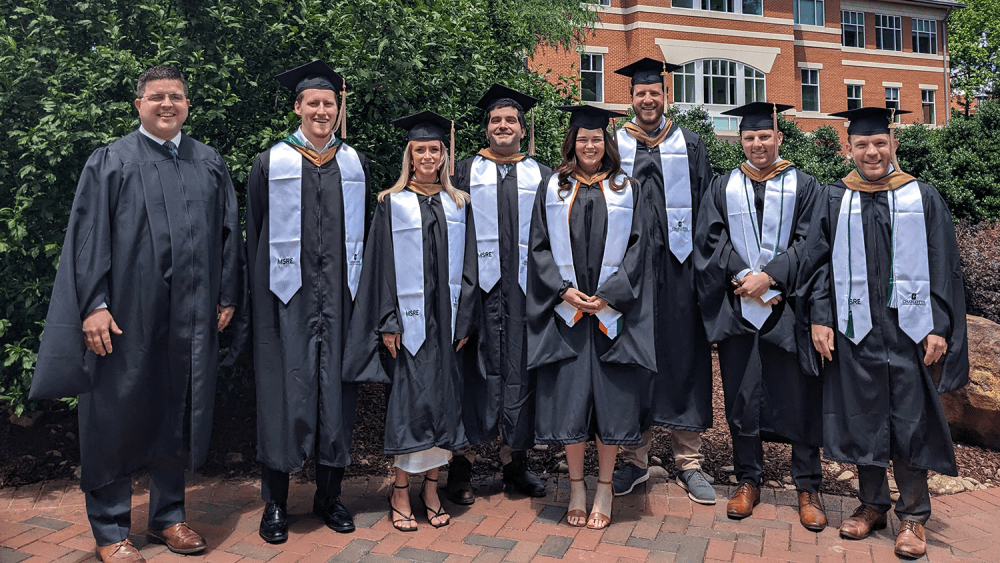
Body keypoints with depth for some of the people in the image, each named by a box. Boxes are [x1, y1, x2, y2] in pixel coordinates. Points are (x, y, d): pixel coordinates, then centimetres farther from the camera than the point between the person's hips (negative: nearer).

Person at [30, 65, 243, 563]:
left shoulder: (210, 164, 11)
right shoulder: (110, 162, 2)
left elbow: (229, 232, 11)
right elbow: (89, 236, -4)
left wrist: (228, 296, 5)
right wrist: (94, 305, -12)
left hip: (190, 317, 3)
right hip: (125, 315, -3)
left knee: (176, 417, 12)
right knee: (118, 418, 4)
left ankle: (168, 517, 27)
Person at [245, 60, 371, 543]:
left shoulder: (356, 164, 11)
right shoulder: (270, 164, 4)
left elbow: (364, 233, 12)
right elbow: (254, 235, 5)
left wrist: (363, 293, 6)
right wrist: (257, 295, -1)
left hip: (340, 295, 2)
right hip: (286, 296, -2)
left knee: (336, 389, 6)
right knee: (284, 390, 0)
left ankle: (329, 495, 20)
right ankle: (275, 503, 13)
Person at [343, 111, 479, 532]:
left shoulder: (459, 205, 11)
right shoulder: (393, 204, 3)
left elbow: (469, 266, 9)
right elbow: (382, 265, -2)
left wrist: (465, 319, 1)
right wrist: (388, 323, -9)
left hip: (449, 319, 3)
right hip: (409, 319, -3)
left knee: (445, 399, 6)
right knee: (410, 401, -3)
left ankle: (431, 489, 20)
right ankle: (400, 493, 12)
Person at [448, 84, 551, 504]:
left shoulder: (542, 175, 16)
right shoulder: (466, 171, 11)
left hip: (525, 285, 2)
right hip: (479, 282, -1)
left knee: (520, 371, 4)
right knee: (477, 371, -4)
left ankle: (514, 461, 16)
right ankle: (462, 463, 5)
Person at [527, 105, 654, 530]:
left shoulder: (625, 190, 8)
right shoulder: (553, 188, 9)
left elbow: (636, 247, 3)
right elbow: (539, 247, 5)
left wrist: (608, 295, -10)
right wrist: (564, 291, -9)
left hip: (612, 310, 0)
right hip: (565, 309, 0)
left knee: (612, 398, 2)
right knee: (569, 397, 1)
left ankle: (604, 487, 17)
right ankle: (576, 486, 17)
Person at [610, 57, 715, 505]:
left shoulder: (690, 147, 11)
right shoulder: (612, 146, 10)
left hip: (679, 266, 0)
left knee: (682, 355, 2)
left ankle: (688, 462, 12)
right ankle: (634, 459, 14)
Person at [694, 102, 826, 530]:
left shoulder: (803, 186, 7)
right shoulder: (722, 187, 11)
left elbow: (809, 242, -1)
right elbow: (709, 237, 2)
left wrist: (769, 277, -14)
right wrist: (743, 277, -11)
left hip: (788, 305, -1)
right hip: (737, 306, 1)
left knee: (799, 395, 1)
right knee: (742, 393, 5)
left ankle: (808, 487, 14)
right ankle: (748, 481, 18)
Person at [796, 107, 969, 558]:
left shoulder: (923, 198, 4)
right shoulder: (834, 200, 7)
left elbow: (944, 266, 2)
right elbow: (818, 263, 4)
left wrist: (939, 327, -6)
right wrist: (819, 318, -6)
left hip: (909, 328, -1)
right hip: (854, 329, 1)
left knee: (911, 420, 4)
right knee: (862, 419, 8)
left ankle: (913, 515, 19)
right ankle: (872, 504, 24)